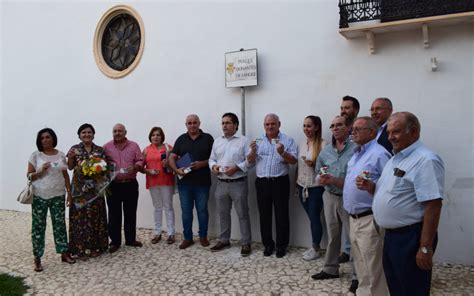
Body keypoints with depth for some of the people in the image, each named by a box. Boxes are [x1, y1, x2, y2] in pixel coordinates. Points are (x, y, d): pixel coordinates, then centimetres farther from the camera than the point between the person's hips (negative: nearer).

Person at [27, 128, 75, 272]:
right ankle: (37, 258, 12)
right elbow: (29, 175, -1)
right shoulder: (35, 156, -3)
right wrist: (40, 171, -20)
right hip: (39, 196, -2)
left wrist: (69, 192, 7)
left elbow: (65, 175, 9)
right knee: (38, 226, 3)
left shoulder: (61, 155, 5)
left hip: (58, 196, 2)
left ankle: (64, 253, 19)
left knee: (60, 224, 8)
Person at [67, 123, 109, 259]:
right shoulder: (75, 149, 2)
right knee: (81, 216, -1)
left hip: (96, 188, 2)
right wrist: (70, 157, -19)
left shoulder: (99, 150, 8)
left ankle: (96, 246, 17)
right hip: (80, 187, -2)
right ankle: (82, 248, 8)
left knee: (96, 216, 6)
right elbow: (70, 167, 0)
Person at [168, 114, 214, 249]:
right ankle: (187, 238, 21)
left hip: (202, 182, -2)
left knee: (202, 210, 8)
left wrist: (202, 163, -16)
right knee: (186, 211, 8)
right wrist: (176, 170, -14)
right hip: (184, 182, 2)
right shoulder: (181, 139, 8)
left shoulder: (207, 138, 1)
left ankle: (203, 236, 24)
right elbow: (172, 157, 5)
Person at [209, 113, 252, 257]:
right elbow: (211, 159, 15)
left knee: (242, 214, 2)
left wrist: (236, 168, -21)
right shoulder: (217, 141, 12)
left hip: (238, 183, -5)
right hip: (221, 183, 5)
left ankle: (246, 243, 12)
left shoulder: (243, 141, -5)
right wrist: (213, 166, -6)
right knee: (223, 214, 15)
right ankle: (224, 240, 28)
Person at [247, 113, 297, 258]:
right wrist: (253, 151, -15)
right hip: (262, 182, 3)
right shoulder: (258, 141, 8)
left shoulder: (288, 140, -1)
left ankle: (282, 245, 17)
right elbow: (250, 161, 5)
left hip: (280, 182, -3)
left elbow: (294, 161, -8)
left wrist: (283, 153, -26)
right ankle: (268, 244, 22)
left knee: (281, 215, 3)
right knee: (264, 215, 9)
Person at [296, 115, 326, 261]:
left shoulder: (323, 144, -12)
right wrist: (296, 183, 15)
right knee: (311, 218, 15)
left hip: (316, 187, -6)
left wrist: (314, 164, -24)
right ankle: (313, 246, 26)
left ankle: (316, 249, 17)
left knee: (315, 218, 2)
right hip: (302, 186, 6)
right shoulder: (302, 144, 9)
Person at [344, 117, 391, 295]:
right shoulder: (356, 154, 16)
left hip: (369, 220, -9)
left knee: (372, 271, 0)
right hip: (354, 218, 9)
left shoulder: (379, 153, -14)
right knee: (360, 266, 21)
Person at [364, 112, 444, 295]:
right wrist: (371, 187, 1)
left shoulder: (425, 160, -17)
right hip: (391, 235, 9)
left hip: (411, 237, -9)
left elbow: (433, 206, -23)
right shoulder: (395, 159, 12)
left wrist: (426, 247, -24)